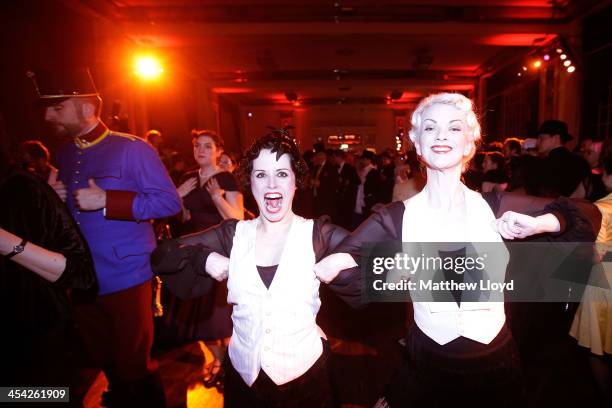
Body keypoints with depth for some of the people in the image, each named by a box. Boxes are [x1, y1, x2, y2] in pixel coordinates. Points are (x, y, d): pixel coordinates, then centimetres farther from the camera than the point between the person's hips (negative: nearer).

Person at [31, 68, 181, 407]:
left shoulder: (131, 149, -13)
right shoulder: (64, 154, 9)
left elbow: (170, 201, -17)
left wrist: (106, 201, -22)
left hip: (126, 280, -7)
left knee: (134, 366, 8)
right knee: (104, 362, 25)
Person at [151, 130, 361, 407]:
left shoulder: (317, 234, -11)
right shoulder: (233, 233, -4)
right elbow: (160, 257, -1)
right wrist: (203, 257, -16)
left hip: (305, 374, -2)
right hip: (243, 374, 2)